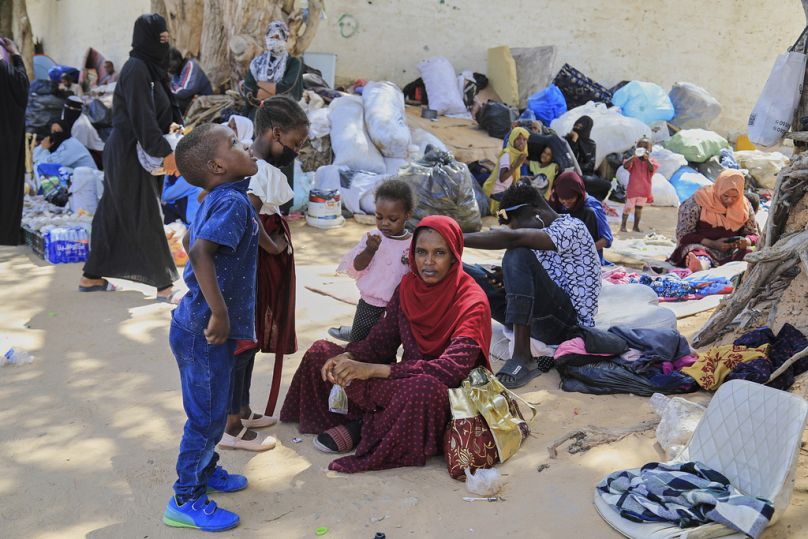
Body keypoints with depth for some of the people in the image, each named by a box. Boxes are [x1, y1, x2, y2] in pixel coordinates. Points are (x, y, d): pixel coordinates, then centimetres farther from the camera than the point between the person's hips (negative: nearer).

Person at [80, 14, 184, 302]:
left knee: (114, 216, 14)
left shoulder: (150, 67, 13)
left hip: (133, 152, 9)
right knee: (145, 217, -5)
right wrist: (165, 152, -25)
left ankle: (92, 277, 23)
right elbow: (141, 117, -23)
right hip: (130, 152, -9)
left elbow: (162, 110, 17)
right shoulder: (136, 68, -15)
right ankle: (163, 284, 0)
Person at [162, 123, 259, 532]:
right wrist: (219, 313, -30)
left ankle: (206, 470, 43)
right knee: (207, 415, 3)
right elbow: (201, 252, -34)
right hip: (205, 330, -9)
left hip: (200, 323, 9)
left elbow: (191, 240, 25)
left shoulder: (216, 200, 9)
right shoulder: (233, 201, -20)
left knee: (213, 410, 24)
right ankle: (185, 501, 17)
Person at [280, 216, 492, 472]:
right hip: (407, 379, 7)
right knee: (320, 352, 1)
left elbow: (452, 369, -29)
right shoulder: (409, 285, 1)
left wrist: (373, 370, -32)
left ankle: (363, 427, -16)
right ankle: (368, 422, -15)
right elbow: (380, 341, 3)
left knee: (425, 388, -43)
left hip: (450, 395, -6)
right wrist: (347, 358, -20)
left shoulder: (472, 303, -18)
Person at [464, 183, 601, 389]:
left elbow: (511, 238, -27)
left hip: (569, 323, -8)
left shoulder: (571, 228, -12)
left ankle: (523, 358, -30)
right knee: (465, 275, 2)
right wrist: (509, 279, -6)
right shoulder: (543, 234, 16)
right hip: (542, 318, 8)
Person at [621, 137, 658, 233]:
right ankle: (623, 225, 11)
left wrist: (647, 159, -29)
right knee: (628, 207, 1)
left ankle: (636, 226, 22)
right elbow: (625, 165, -22)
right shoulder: (633, 159, -5)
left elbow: (652, 169, -19)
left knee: (639, 208, 13)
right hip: (632, 189, -2)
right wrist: (634, 157, -33)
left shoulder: (651, 160, 0)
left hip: (644, 190, 3)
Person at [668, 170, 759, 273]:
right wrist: (713, 244, -18)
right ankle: (701, 264, -72)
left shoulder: (744, 206, 7)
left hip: (731, 252, 5)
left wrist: (747, 241, -10)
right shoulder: (697, 202, -5)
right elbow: (683, 235, -7)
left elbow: (754, 234, 16)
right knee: (696, 250, -40)